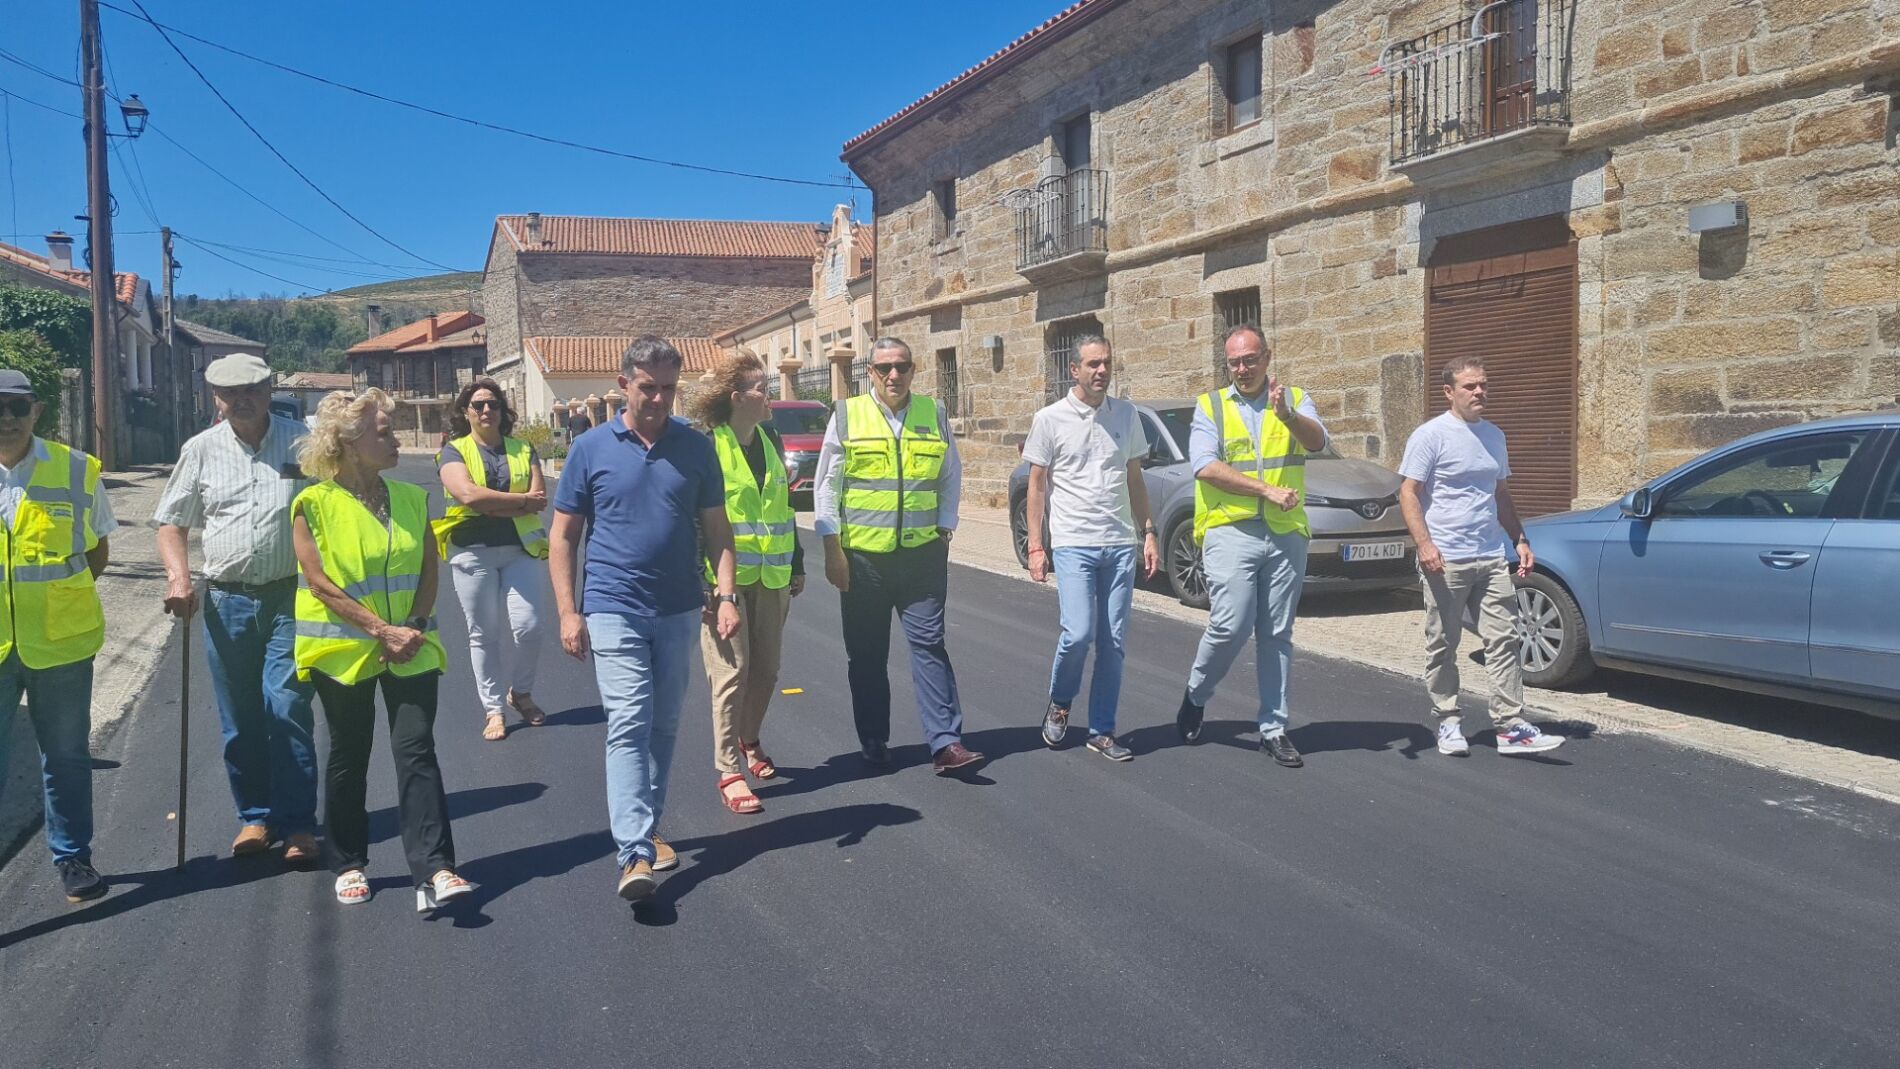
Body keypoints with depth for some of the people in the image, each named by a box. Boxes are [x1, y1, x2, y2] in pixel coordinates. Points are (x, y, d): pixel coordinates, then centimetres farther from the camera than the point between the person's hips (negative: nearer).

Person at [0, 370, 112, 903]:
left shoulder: (76, 470, -1)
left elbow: (98, 549, 10)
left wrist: (59, 592, -3)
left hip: (59, 640, 1)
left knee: (66, 757, 13)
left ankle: (72, 856, 29)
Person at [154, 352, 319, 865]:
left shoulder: (303, 441, 1)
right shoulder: (201, 450, 6)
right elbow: (171, 521, 11)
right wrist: (179, 576, -7)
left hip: (291, 597, -2)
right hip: (227, 601, 3)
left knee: (287, 708, -8)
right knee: (240, 719, 9)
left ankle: (298, 824, 2)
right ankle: (254, 816, 24)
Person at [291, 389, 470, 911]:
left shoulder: (411, 498, 7)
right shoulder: (314, 504, -6)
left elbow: (429, 570, 7)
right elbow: (320, 584, -12)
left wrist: (414, 628, -8)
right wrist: (383, 629, -17)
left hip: (409, 649, 2)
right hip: (342, 649, -2)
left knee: (417, 750, -7)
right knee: (348, 759, 9)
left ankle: (434, 871, -11)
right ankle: (349, 865, 26)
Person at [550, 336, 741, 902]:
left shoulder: (695, 447, 4)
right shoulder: (591, 448, -1)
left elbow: (716, 527, 7)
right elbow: (562, 537, 2)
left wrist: (726, 594, -5)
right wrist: (568, 612, -5)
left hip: (678, 611, 3)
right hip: (614, 611, -3)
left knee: (664, 726, 13)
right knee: (629, 724, -12)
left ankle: (645, 830, 29)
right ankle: (635, 855, -16)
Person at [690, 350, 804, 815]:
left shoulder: (770, 441, 12)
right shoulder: (707, 446, -10)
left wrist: (797, 565, 20)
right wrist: (697, 580, -15)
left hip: (769, 577, 6)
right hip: (724, 577, -6)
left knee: (765, 670, 12)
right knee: (732, 672, -6)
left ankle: (748, 742, 35)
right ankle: (729, 772, 3)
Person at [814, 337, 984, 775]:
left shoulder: (933, 414, 6)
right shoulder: (847, 416, 1)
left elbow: (951, 477, 13)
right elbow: (826, 486, 2)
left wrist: (944, 531, 5)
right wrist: (832, 548, -3)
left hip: (922, 553, 0)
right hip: (863, 555, 0)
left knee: (929, 644, -4)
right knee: (866, 654, 8)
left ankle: (946, 743, -3)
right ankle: (873, 743, 20)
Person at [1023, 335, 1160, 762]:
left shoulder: (1126, 415, 9)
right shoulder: (1050, 419, -1)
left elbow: (1134, 480, 15)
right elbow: (1036, 486, 2)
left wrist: (1148, 534, 8)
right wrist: (1035, 546, -4)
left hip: (1120, 543, 4)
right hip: (1073, 544, -4)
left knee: (1113, 642, 4)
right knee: (1078, 633, -14)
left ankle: (1102, 731, 15)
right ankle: (1059, 704, 14)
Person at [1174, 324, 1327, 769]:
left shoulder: (1296, 399, 10)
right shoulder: (1210, 406, 7)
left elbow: (1318, 441, -10)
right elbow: (1206, 467, -7)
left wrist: (1286, 415, -30)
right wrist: (1268, 491, -12)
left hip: (1286, 535, 2)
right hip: (1231, 532, -2)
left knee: (1277, 634, 6)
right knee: (1230, 625, -13)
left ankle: (1273, 729, 14)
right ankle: (1196, 695, 14)